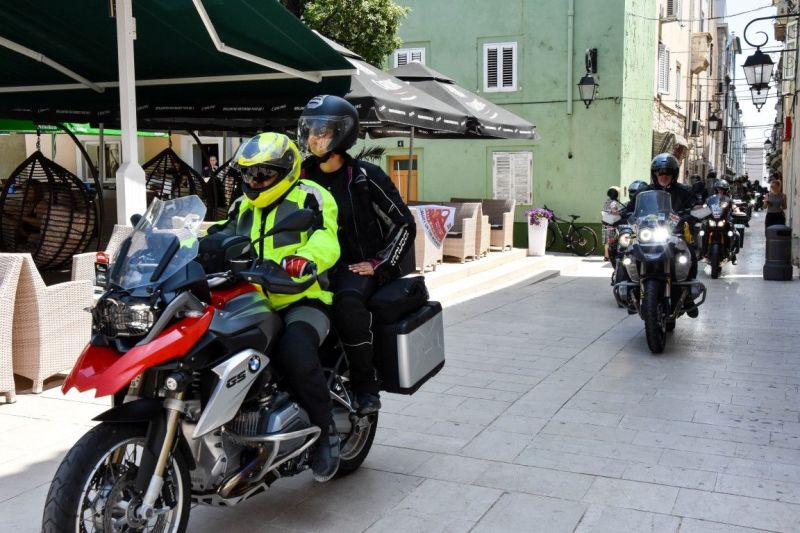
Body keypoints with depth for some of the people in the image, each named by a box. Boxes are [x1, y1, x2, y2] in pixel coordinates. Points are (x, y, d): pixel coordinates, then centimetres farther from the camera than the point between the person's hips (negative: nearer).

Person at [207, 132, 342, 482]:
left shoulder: (309, 197, -2)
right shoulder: (244, 207, 22)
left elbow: (326, 242, -19)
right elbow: (215, 236, 13)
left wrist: (302, 260, -41)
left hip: (303, 302, -6)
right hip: (256, 305, 7)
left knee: (295, 355, -34)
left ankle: (326, 433, -13)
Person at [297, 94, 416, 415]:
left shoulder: (364, 177, -3)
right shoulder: (303, 176, 11)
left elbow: (404, 224, -1)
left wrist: (380, 265, -9)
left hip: (357, 265, -4)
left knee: (347, 302, -36)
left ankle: (366, 385, -21)